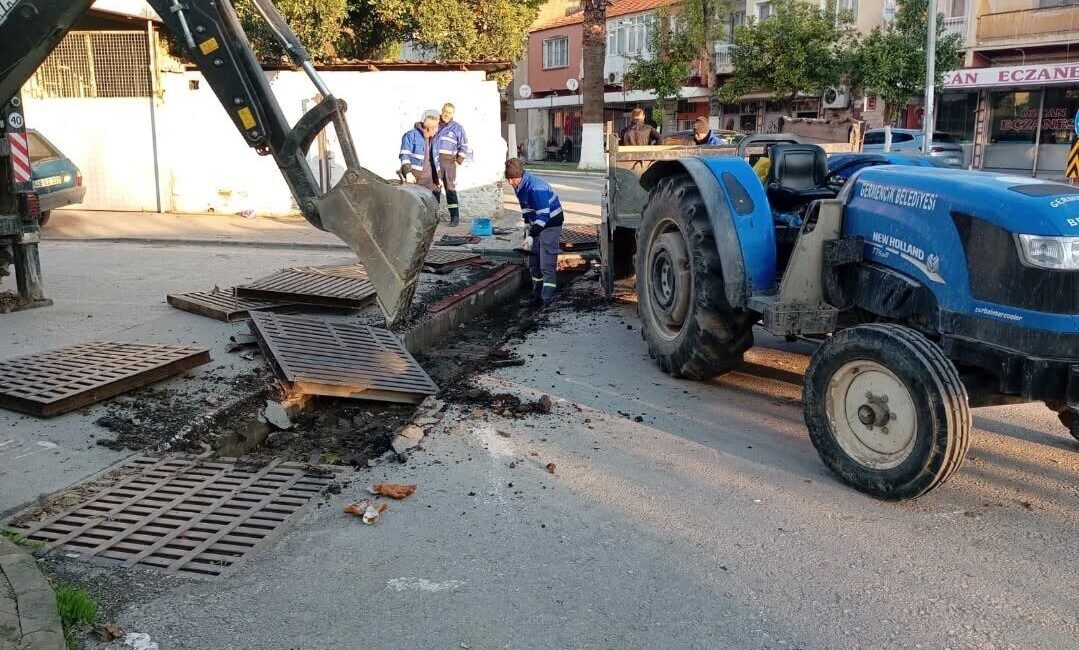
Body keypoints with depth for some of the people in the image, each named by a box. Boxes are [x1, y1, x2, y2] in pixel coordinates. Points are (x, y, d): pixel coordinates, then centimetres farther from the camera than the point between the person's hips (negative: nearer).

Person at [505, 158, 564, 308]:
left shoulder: (536, 188, -28)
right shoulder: (520, 186, 0)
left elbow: (544, 215, -31)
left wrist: (531, 236, -34)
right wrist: (527, 229, 18)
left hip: (550, 224, -9)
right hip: (536, 224, 9)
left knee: (547, 264, -13)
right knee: (533, 262, 15)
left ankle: (546, 298, -13)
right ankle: (537, 294, 27)